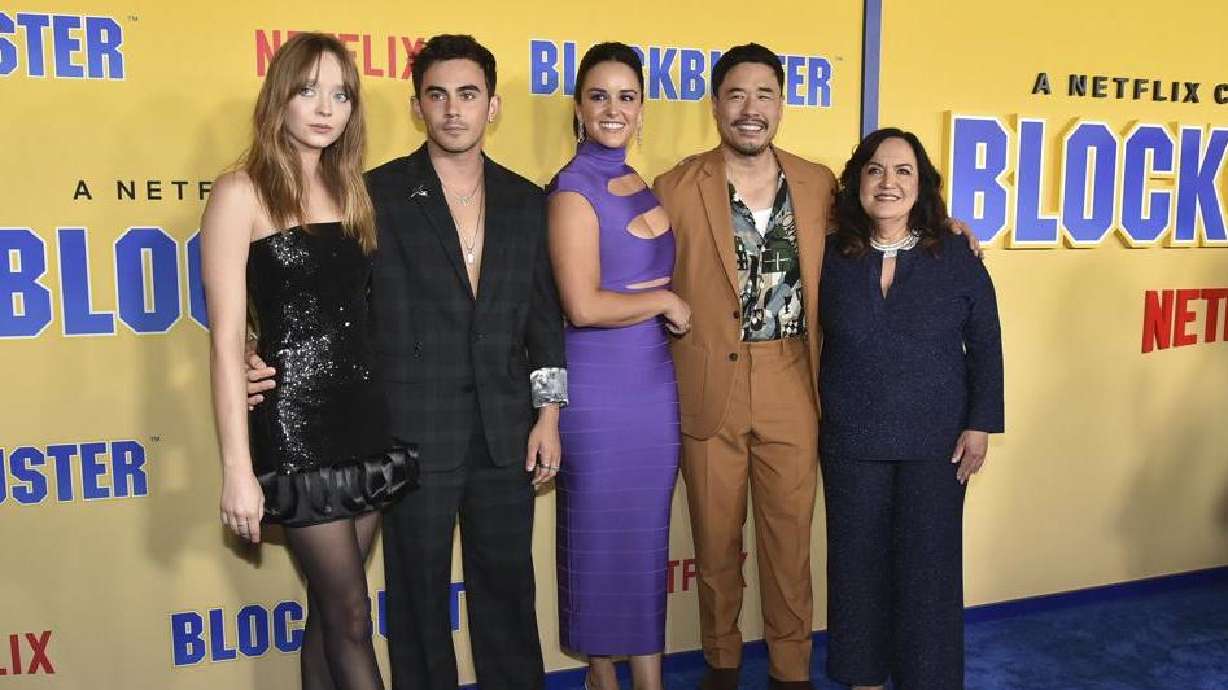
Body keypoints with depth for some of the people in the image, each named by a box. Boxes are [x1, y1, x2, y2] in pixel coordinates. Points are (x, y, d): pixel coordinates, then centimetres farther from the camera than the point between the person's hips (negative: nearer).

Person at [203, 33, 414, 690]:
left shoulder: (350, 191, 11)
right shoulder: (242, 193, -6)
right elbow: (225, 341, -10)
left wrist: (390, 416, 6)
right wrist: (238, 470, -14)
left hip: (365, 420, 5)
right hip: (295, 427, -5)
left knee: (330, 607, 14)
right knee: (351, 616, 3)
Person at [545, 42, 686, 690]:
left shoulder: (643, 186, 11)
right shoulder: (574, 190, -11)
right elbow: (583, 306, -19)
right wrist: (664, 301, -9)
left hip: (655, 384, 7)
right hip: (598, 389, -7)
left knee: (648, 537, 13)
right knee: (601, 537, 8)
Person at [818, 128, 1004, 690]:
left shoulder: (957, 259, -3)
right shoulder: (831, 259, -1)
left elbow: (985, 347, 1)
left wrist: (981, 425, -3)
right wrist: (814, 420, 2)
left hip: (935, 442, -1)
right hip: (851, 443, 1)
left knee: (929, 564, 5)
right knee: (858, 562, 11)